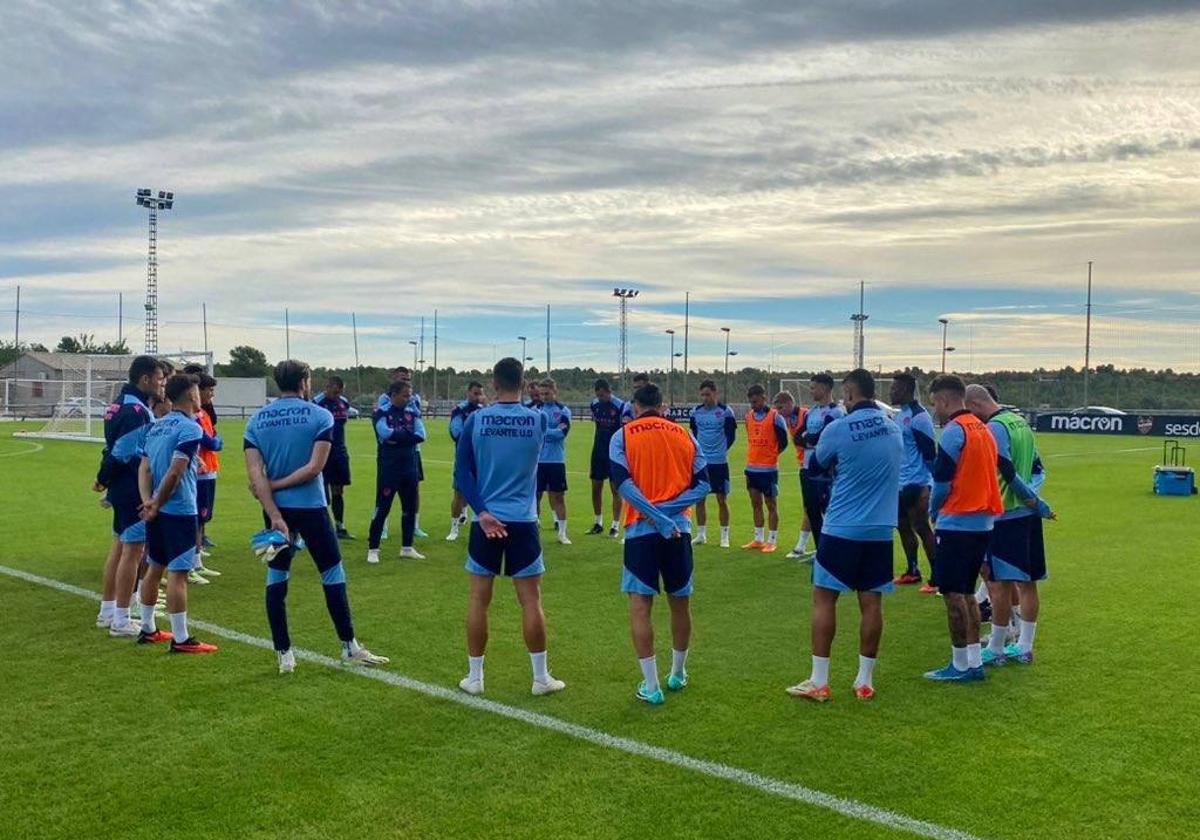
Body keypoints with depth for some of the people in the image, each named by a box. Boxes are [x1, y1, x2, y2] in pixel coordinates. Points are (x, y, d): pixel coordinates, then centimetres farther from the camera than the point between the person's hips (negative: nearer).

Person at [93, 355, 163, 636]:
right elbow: (120, 454, -20)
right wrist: (103, 480, -6)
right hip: (135, 490, -10)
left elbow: (115, 450, 11)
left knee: (120, 546, 19)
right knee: (133, 550, -3)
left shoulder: (121, 404, 12)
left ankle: (107, 611, 30)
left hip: (121, 488, 10)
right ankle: (121, 621, 3)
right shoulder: (137, 411, -20)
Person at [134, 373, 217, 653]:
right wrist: (156, 504, -10)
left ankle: (147, 629, 27)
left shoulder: (156, 426, 12)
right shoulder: (190, 428, -13)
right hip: (180, 511, -8)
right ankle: (181, 639, 0)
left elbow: (144, 468, 6)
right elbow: (174, 472, -19)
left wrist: (148, 501, -5)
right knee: (177, 573, -4)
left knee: (154, 567, 17)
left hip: (158, 511, 8)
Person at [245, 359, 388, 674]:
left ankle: (284, 654, 13)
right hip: (310, 507, -3)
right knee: (332, 574, 7)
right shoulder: (320, 416, -5)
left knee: (276, 577, 11)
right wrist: (277, 484, -6)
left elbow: (255, 473, -7)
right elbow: (314, 467, -16)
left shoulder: (256, 420, 4)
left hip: (277, 509, 3)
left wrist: (274, 515, -11)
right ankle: (349, 648, 14)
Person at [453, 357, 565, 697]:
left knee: (479, 599, 9)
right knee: (531, 600, 6)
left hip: (486, 520, 0)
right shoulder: (539, 419, -2)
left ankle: (474, 677, 17)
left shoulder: (475, 420, -3)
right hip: (523, 521, 0)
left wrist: (481, 511, -9)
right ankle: (541, 678, 14)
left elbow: (462, 471, -7)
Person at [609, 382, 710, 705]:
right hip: (680, 528, 3)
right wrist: (668, 510, -5)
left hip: (642, 530, -3)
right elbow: (702, 484, 1)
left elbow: (622, 483, -11)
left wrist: (655, 515, -13)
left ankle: (651, 686, 1)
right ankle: (678, 674, 33)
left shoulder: (623, 436, 2)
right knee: (680, 602, 17)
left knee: (640, 606, 3)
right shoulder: (684, 435, 10)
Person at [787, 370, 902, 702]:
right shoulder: (894, 427, 5)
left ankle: (819, 682, 5)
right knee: (871, 603, 9)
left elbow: (815, 468, 5)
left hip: (842, 528, -4)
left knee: (824, 599, 3)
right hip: (881, 530, 5)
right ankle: (865, 681, 16)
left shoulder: (838, 429, -11)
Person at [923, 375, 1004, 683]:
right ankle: (974, 662, 17)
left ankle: (961, 665, 4)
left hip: (956, 523, -8)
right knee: (966, 592, 15)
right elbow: (982, 476, 15)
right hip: (983, 522, 8)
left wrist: (933, 511, 5)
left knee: (952, 593, 0)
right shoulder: (983, 429, 12)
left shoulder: (953, 431, -13)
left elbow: (942, 483, -13)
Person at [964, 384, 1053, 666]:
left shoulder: (994, 428, -15)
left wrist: (1036, 503, -11)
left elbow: (1009, 474, -20)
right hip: (1028, 515, 9)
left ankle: (995, 650, 7)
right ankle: (1024, 648, 19)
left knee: (1000, 584, -1)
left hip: (1006, 516, -9)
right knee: (1027, 582, 11)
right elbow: (1036, 467, 16)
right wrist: (1031, 499, 11)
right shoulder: (1021, 421, 12)